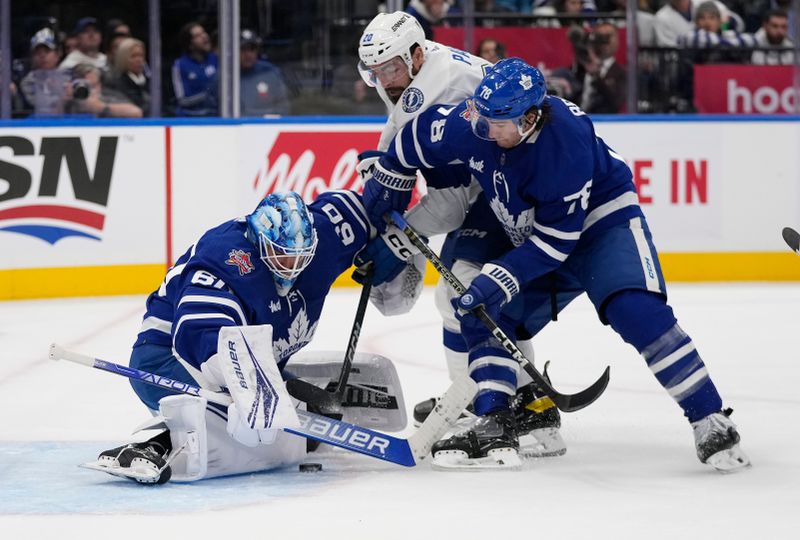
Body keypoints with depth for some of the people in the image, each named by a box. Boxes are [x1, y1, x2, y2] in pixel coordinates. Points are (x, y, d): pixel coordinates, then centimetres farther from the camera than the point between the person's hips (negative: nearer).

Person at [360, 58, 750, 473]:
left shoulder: (568, 143, -35)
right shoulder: (472, 122, -19)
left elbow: (555, 240, -29)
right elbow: (419, 136, 3)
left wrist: (501, 279, -31)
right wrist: (386, 181, 12)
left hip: (601, 220, -7)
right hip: (532, 239, 7)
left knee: (636, 311, -27)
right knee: (482, 314, -4)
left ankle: (710, 422, -23)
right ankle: (494, 430, -4)